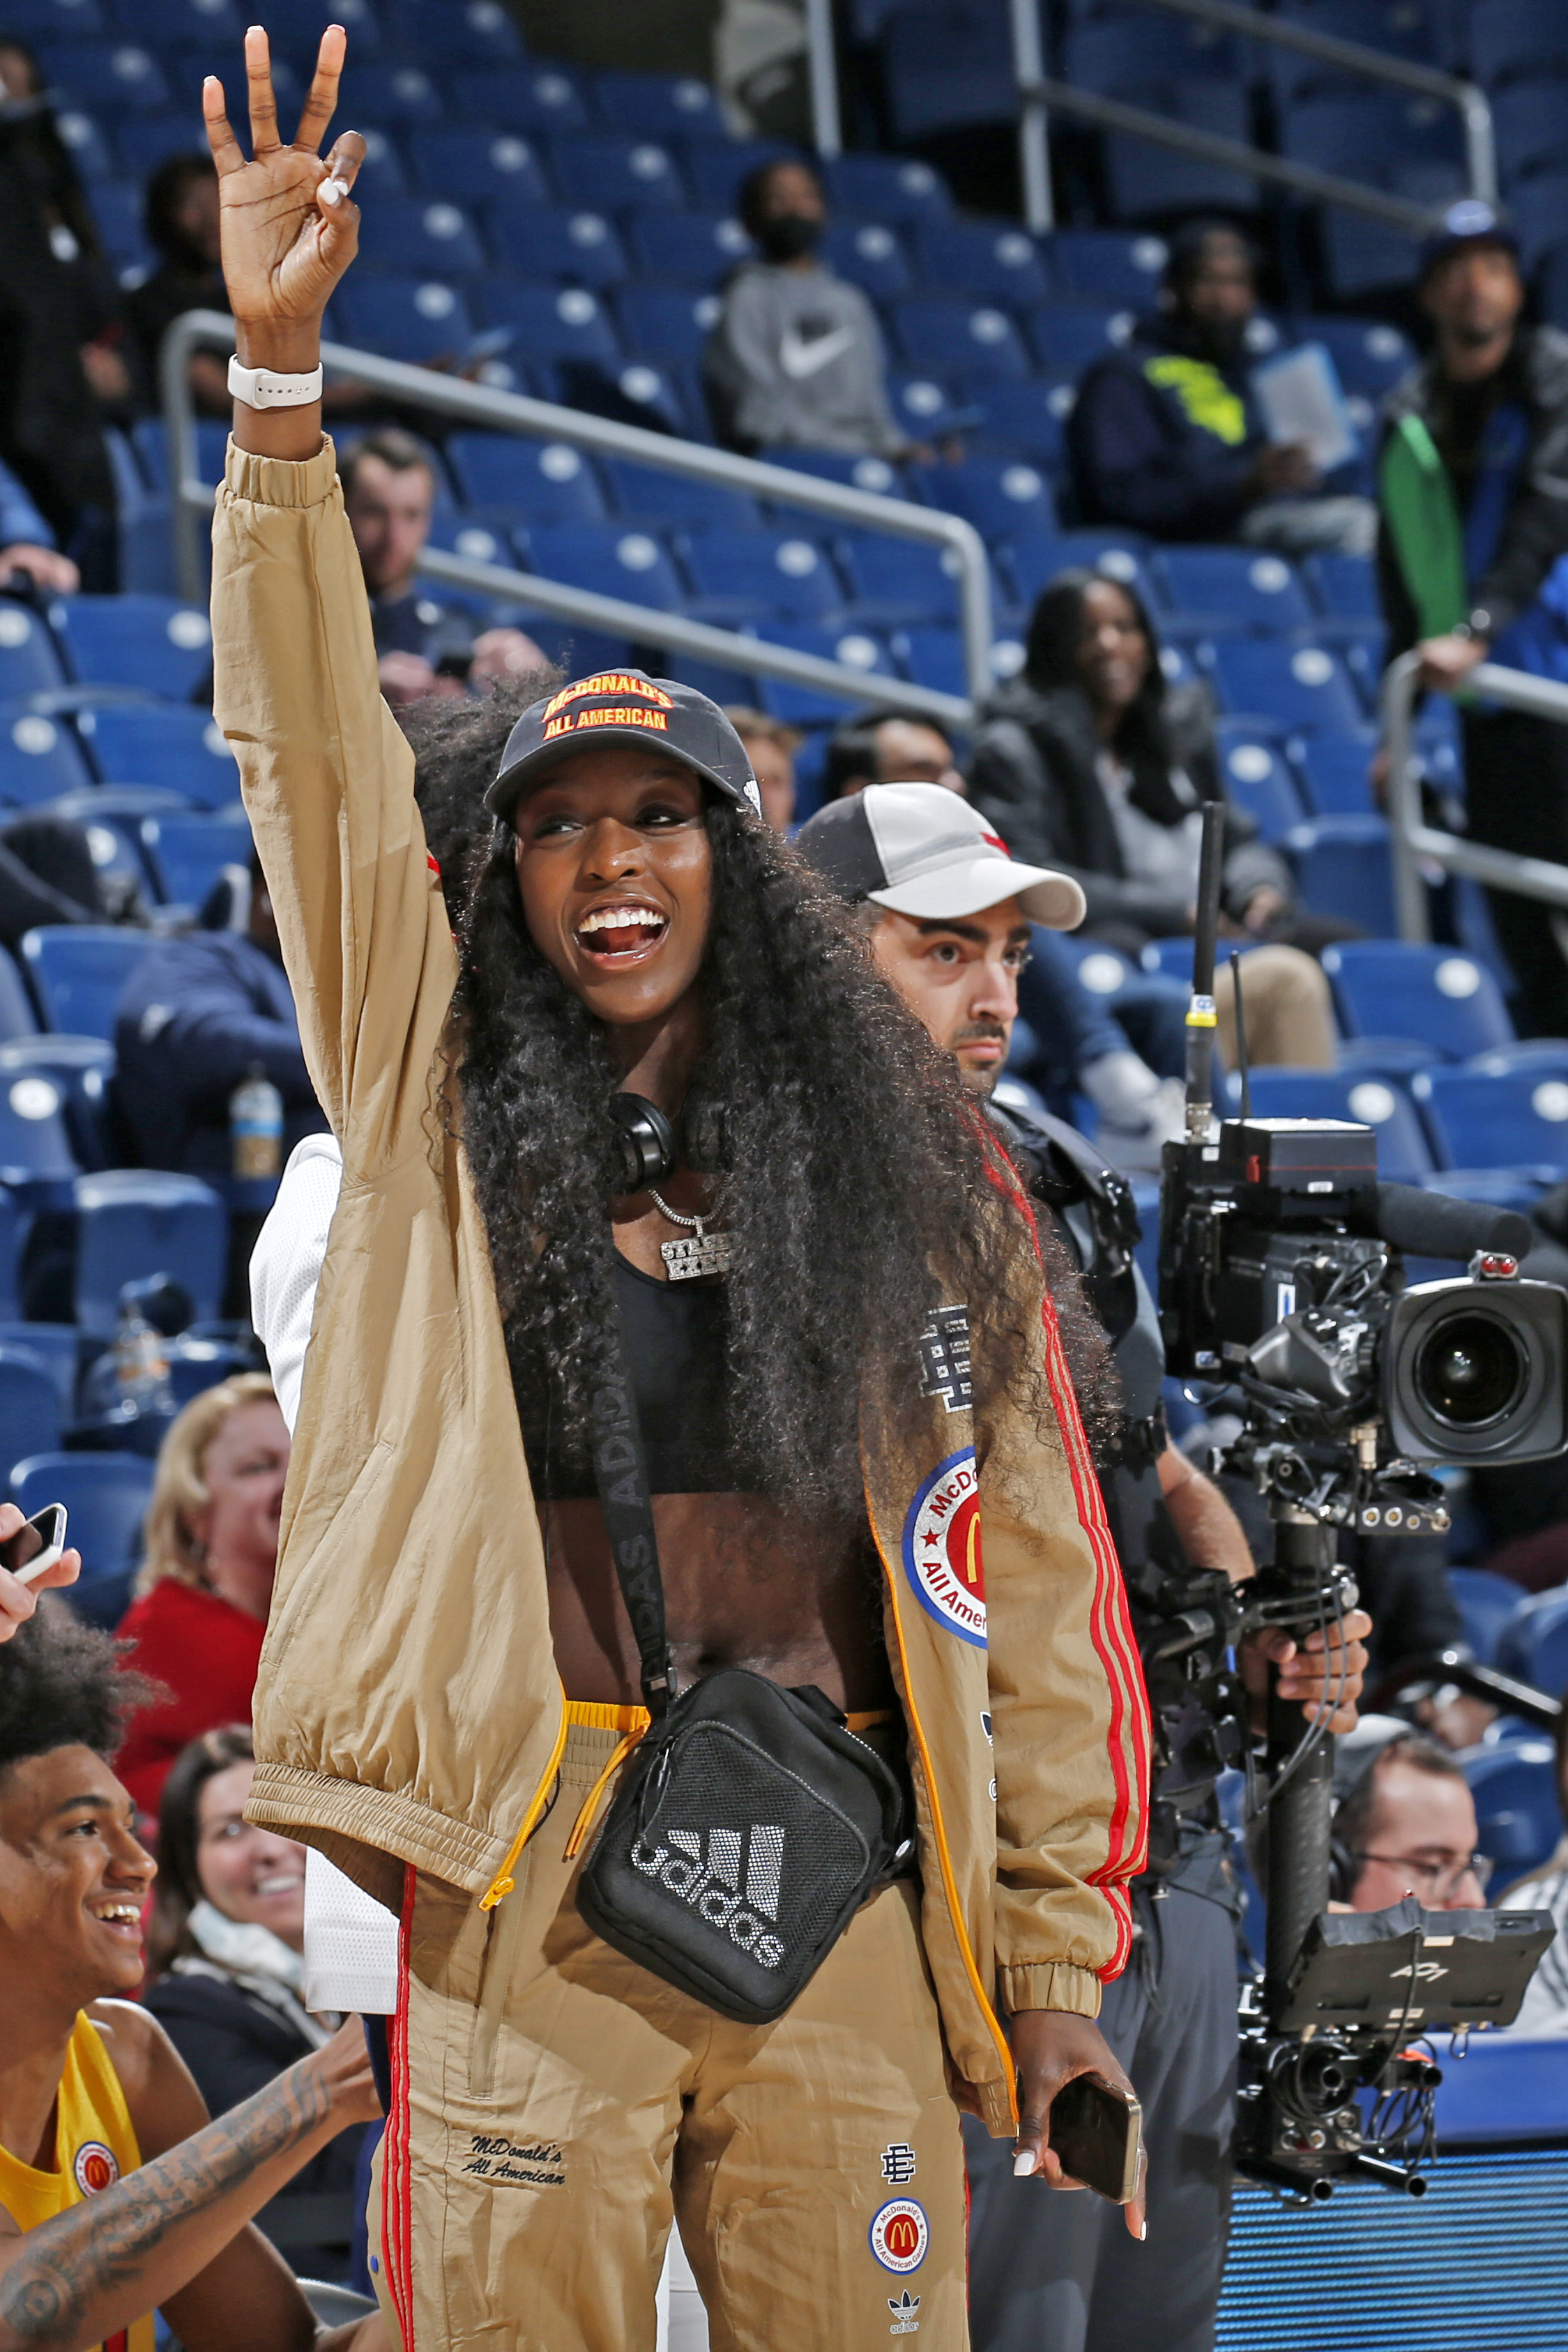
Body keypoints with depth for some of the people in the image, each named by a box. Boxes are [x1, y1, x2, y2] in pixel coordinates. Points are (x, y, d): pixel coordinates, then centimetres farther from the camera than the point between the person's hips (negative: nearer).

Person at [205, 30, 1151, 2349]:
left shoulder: (907, 1165, 10)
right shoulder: (438, 1097, 10)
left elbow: (1031, 1568, 8)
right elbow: (317, 757, -2)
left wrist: (1057, 1953, 2)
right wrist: (278, 382, -13)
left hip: (841, 1898, 1)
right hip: (526, 1896, -1)